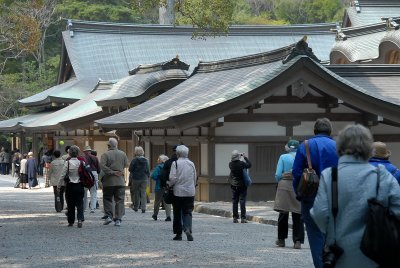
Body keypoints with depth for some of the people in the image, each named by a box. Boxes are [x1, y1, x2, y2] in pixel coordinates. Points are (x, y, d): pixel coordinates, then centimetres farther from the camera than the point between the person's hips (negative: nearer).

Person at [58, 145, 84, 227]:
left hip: (70, 186, -1)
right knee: (79, 204, 2)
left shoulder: (67, 163, -9)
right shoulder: (81, 162, -2)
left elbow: (62, 175, -6)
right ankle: (80, 219, -16)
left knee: (70, 205, 9)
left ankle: (71, 221, 15)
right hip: (79, 186, 1)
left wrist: (59, 186, 4)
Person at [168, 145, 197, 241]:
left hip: (178, 191, -3)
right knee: (188, 212, 3)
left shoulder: (175, 163, -9)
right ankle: (188, 229, -20)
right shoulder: (191, 164, 5)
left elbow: (173, 178, -13)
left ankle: (178, 233, 11)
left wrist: (168, 184, 5)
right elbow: (195, 179, 12)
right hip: (190, 192, 3)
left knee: (178, 213, 7)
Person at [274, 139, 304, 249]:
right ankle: (298, 241, -2)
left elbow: (278, 175, -4)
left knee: (283, 214, 9)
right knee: (298, 216, 4)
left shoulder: (283, 157, -2)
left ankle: (281, 239, 18)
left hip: (285, 187, -1)